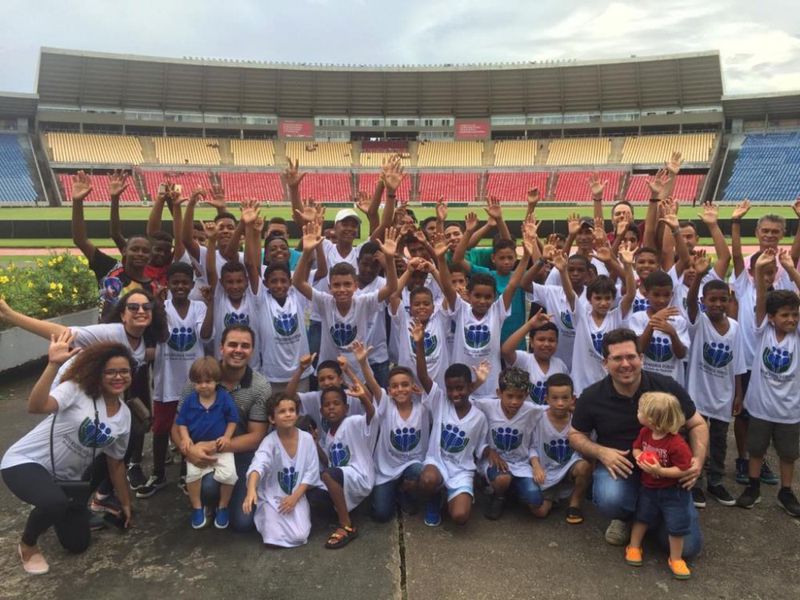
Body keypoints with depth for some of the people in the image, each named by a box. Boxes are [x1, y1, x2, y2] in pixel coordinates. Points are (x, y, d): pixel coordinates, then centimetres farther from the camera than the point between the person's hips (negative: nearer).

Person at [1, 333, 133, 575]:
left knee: (77, 544, 9)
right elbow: (35, 407, -38)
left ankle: (54, 511, 40)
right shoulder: (77, 389, -18)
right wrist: (53, 364, -49)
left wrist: (125, 503, 16)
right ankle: (27, 544, -2)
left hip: (65, 478, 6)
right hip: (25, 463, -6)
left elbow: (116, 463, 11)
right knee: (55, 502, -37)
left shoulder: (124, 415, -1)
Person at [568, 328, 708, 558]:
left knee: (688, 546, -8)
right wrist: (601, 452, -16)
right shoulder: (592, 397, -9)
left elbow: (697, 424, 2)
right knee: (610, 500, -36)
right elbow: (576, 435, 4)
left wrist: (698, 459, -17)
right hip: (619, 466, 0)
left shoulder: (667, 387, -9)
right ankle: (626, 517, 6)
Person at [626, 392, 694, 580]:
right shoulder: (645, 432, -11)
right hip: (648, 487, 5)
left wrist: (660, 471, -34)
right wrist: (639, 457, -16)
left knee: (676, 525, 5)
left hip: (672, 492, -5)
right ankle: (634, 547, 36)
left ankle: (675, 559, 25)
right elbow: (636, 447, 6)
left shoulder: (677, 444, -30)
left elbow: (683, 469, -27)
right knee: (642, 516, 18)